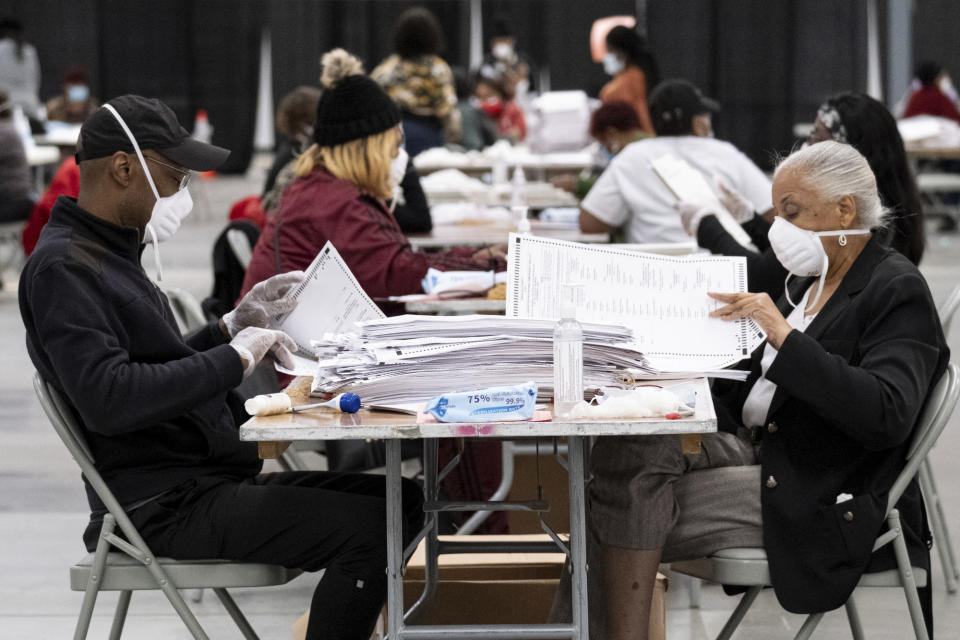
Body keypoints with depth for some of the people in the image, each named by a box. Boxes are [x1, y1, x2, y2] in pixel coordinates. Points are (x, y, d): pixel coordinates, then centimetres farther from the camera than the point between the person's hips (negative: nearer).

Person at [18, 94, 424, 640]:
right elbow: (106, 399, -28)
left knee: (402, 499, 7)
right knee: (368, 528, -22)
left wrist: (236, 325, 13)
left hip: (211, 479, 11)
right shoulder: (64, 267, -15)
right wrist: (234, 358, -21)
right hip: (164, 506, -11)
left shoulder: (110, 252, 18)